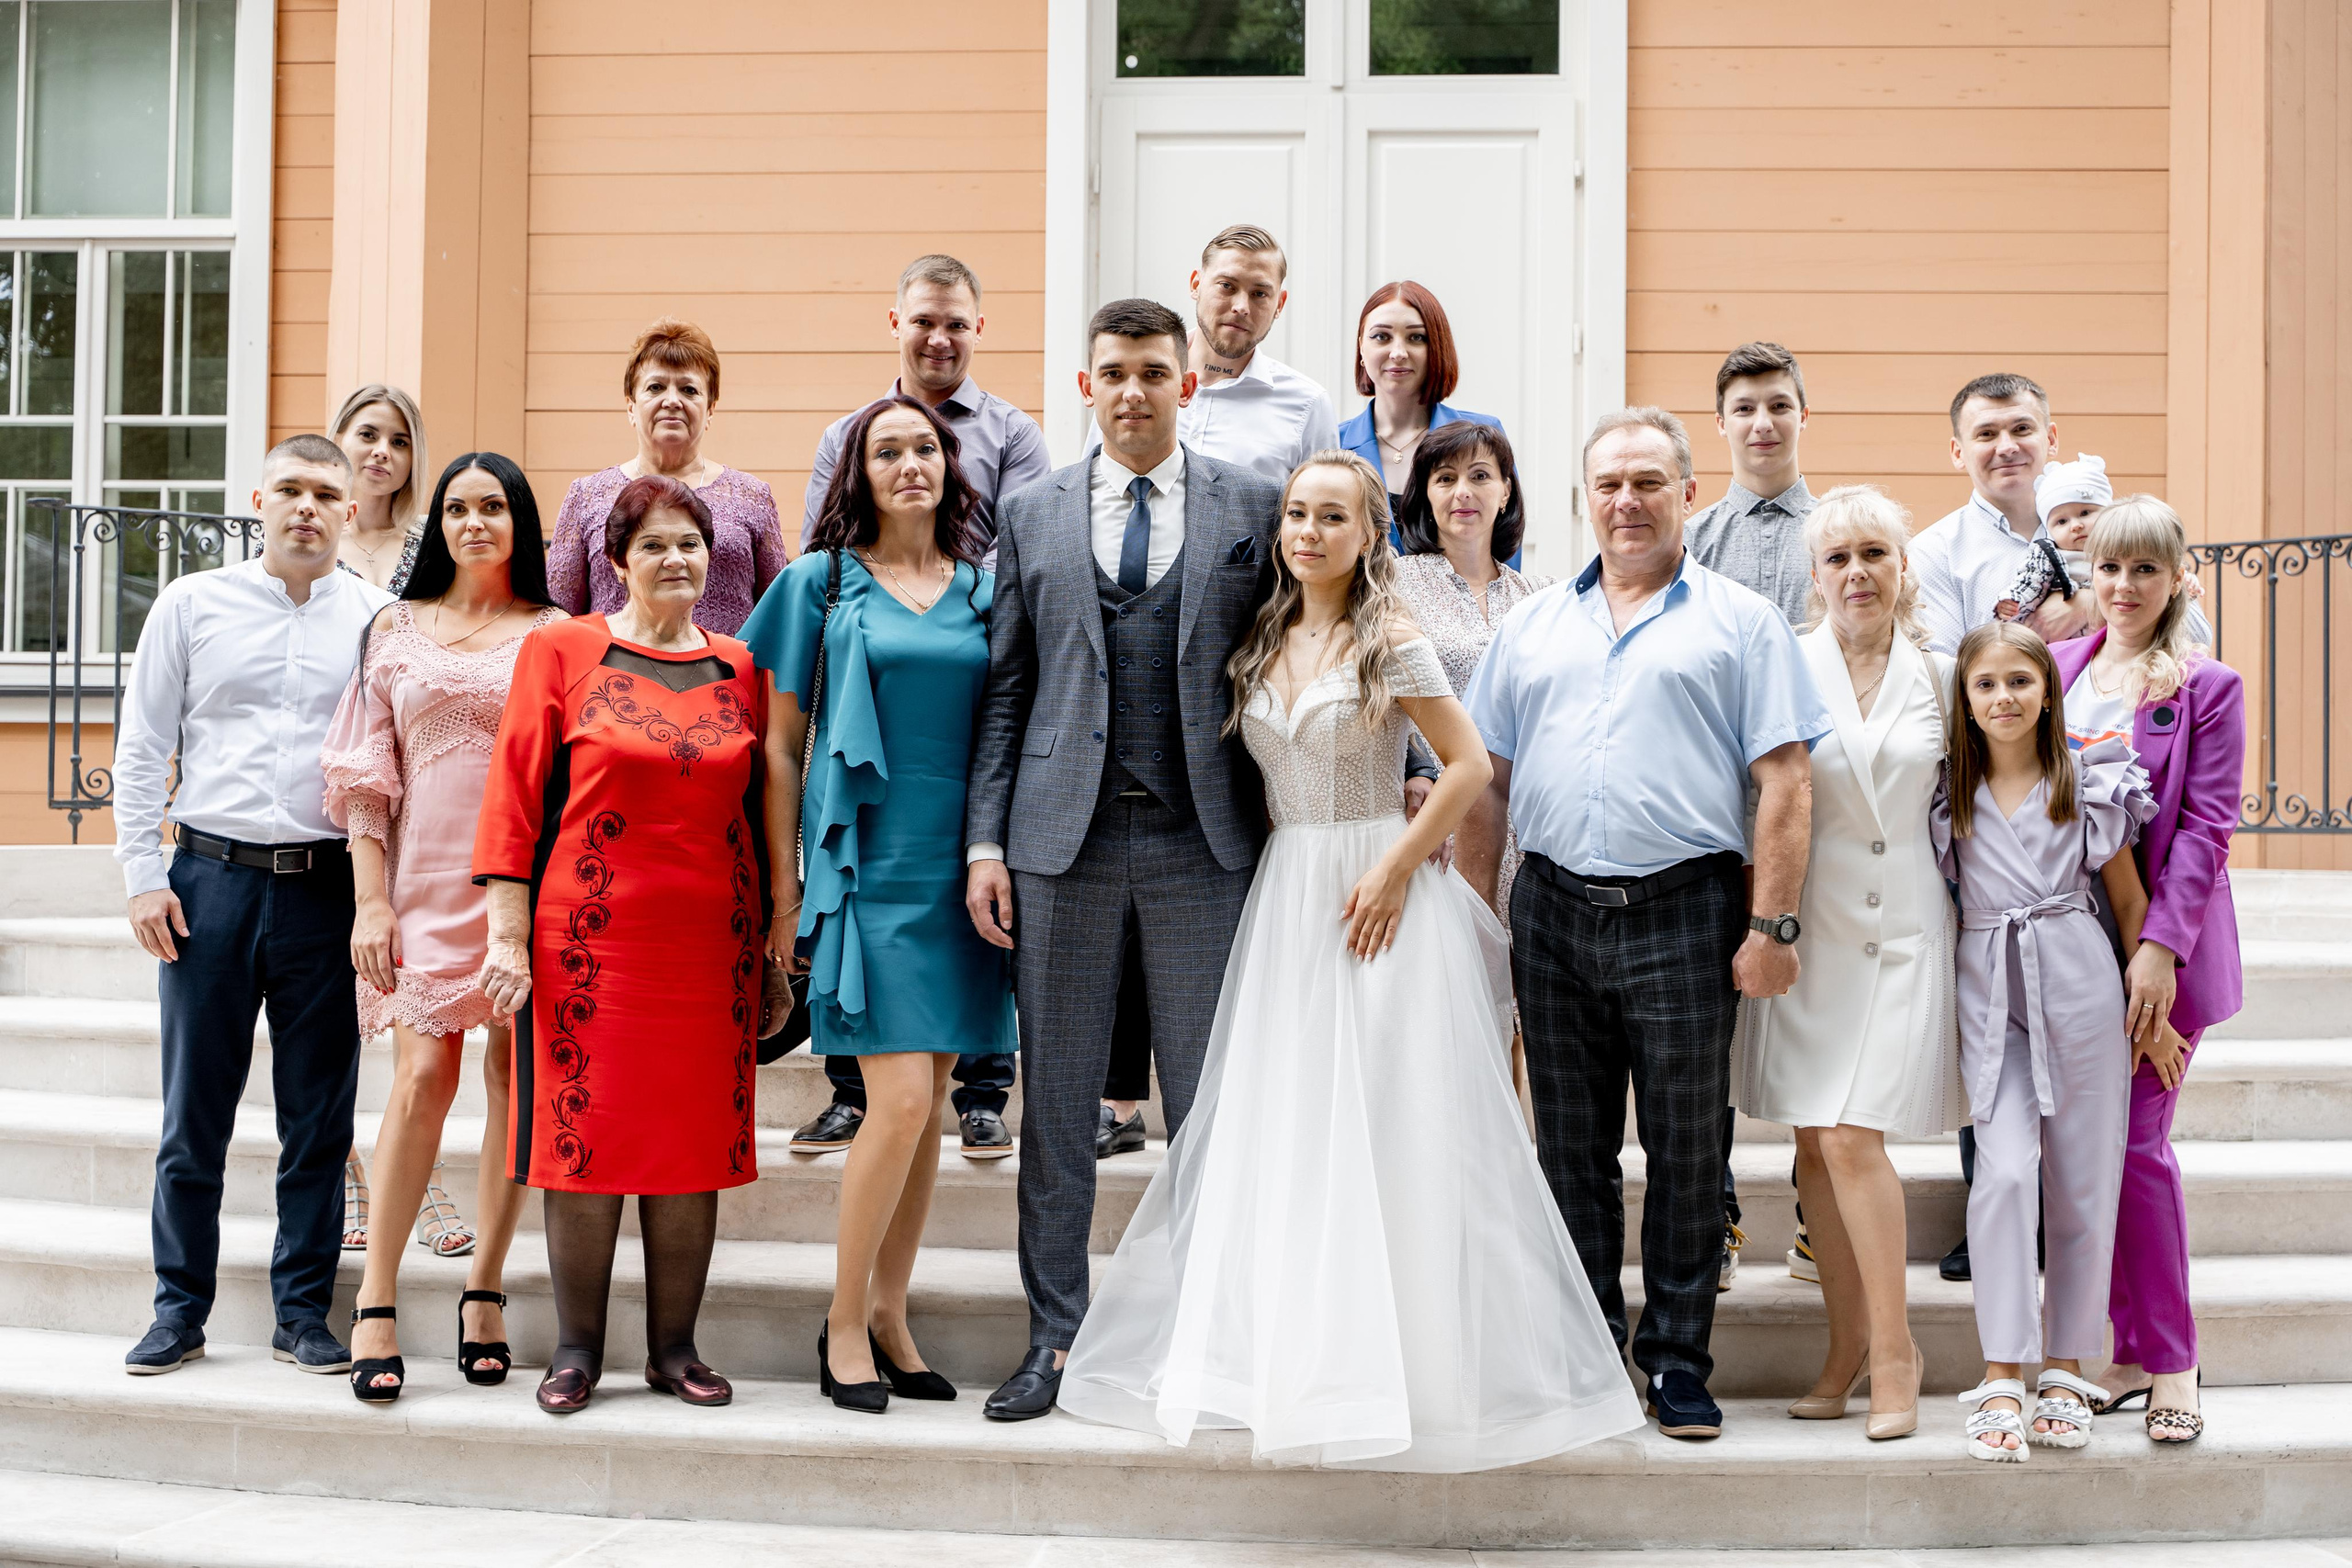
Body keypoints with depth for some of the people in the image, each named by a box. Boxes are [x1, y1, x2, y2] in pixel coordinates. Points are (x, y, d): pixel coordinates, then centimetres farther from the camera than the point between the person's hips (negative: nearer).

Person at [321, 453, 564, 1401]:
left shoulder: (555, 635, 7)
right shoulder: (397, 630, 12)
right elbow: (367, 775, 9)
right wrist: (371, 900, 1)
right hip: (429, 880, 0)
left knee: (516, 1078, 1)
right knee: (422, 1077, -8)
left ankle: (484, 1292, 11)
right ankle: (375, 1308, -2)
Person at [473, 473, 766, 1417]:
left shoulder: (740, 670, 11)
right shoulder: (561, 651, 1)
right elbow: (514, 796, -1)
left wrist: (772, 945, 11)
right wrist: (507, 936, -8)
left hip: (710, 942, 3)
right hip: (589, 939, -3)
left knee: (696, 1141, 5)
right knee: (584, 1135, 1)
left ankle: (674, 1347, 16)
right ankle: (578, 1348, 13)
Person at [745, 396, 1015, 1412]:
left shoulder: (984, 588, 11)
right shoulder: (821, 585, 3)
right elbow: (781, 745, 4)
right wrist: (785, 891, 0)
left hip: (960, 870, 4)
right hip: (867, 867, -4)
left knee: (927, 1106, 7)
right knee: (900, 1099, -12)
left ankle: (887, 1315, 19)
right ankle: (844, 1323, 5)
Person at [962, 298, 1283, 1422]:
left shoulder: (1254, 508, 6)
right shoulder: (1031, 517, 9)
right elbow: (1003, 689, 7)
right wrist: (985, 842, 1)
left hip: (1205, 841, -1)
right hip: (1065, 835, 1)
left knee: (1209, 1106, 5)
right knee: (1056, 1105, 7)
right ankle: (1056, 1338, 17)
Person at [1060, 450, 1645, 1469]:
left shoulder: (1392, 641, -6)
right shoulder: (1264, 646, 11)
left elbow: (1469, 767, -8)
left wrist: (1395, 869, -15)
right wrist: (1286, 872, 6)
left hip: (1376, 897, -6)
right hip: (1283, 899, 6)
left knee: (1386, 1128, -3)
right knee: (1278, 1129, 4)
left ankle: (1415, 1365, 7)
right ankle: (1298, 1356, 14)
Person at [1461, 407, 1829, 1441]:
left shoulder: (1739, 623, 4)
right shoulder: (1533, 627, 15)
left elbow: (1783, 784, -3)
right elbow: (1487, 777, 15)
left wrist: (1772, 926, -10)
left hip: (1685, 915, -3)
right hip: (1553, 914, 3)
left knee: (1686, 1148, 2)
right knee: (1572, 1146, 8)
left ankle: (1678, 1361, 12)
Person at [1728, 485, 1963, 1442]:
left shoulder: (1938, 677, 5)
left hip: (1906, 928, -1)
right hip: (1809, 925, 1)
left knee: (1851, 1138, -10)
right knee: (1815, 1145, 4)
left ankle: (1894, 1346, 4)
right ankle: (1848, 1344, 17)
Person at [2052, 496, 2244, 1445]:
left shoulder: (2208, 688, -4)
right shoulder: (2057, 667, 9)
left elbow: (2204, 829, -8)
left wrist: (2160, 946, -16)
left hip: (2162, 947, -4)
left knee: (2136, 1143, -6)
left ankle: (2170, 1363, 5)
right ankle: (2134, 1348, 17)